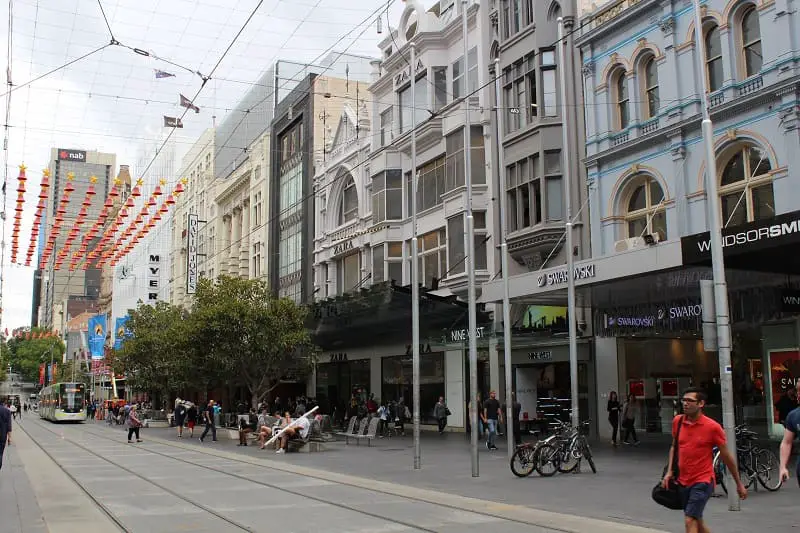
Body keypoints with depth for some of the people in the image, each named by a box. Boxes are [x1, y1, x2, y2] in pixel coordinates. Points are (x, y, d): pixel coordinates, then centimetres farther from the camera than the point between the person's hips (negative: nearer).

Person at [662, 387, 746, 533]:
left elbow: (727, 456, -2)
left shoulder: (712, 427, -12)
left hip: (702, 482, -6)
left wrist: (739, 484, 5)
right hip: (682, 481, 6)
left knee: (690, 521, -15)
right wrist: (669, 471, 4)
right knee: (697, 521, 19)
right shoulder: (677, 421, 1)